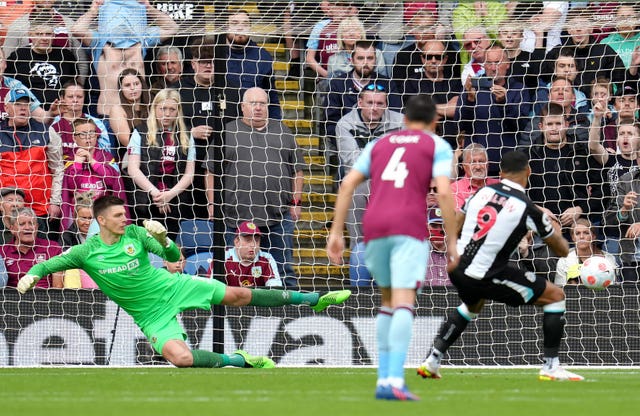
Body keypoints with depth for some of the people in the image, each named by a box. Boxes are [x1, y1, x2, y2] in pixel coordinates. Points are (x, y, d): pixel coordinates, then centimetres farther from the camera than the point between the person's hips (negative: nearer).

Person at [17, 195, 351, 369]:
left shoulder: (135, 234, -6)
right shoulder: (86, 252, -12)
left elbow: (174, 256, -4)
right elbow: (49, 264, -10)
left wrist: (163, 239, -26)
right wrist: (31, 275, -33)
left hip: (173, 287, 2)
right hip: (152, 315, -2)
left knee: (239, 295, -1)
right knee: (180, 357, -28)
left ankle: (313, 300, 11)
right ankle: (239, 360, -5)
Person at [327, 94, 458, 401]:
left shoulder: (379, 144, 23)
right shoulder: (437, 146, 11)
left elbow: (348, 184, 12)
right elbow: (444, 192, -4)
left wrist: (336, 232, 11)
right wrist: (451, 240, -1)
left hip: (374, 226, 4)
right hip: (409, 227, -4)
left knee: (388, 299, 20)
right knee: (403, 302, -12)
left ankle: (383, 377, 15)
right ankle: (395, 381, -27)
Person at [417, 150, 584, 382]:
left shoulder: (482, 192, 5)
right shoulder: (527, 208, -9)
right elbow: (562, 250, 3)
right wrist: (556, 230, 25)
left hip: (456, 268, 6)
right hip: (484, 276, -6)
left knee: (472, 305, 39)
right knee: (556, 296, 7)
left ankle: (432, 360, 31)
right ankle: (551, 366, 3)